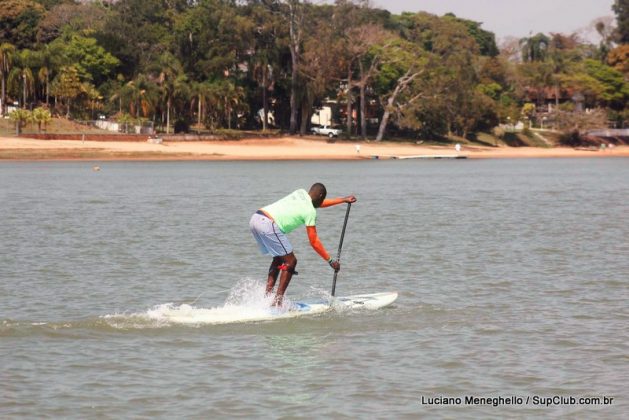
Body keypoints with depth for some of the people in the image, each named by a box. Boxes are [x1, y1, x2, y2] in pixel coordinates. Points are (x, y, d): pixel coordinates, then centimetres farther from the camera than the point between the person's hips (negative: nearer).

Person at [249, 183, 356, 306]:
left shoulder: (301, 193, 20)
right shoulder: (310, 211, -2)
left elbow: (317, 204, 41)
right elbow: (314, 242, -1)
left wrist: (343, 200, 47)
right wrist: (330, 260, 6)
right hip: (268, 225, -9)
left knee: (279, 258, 22)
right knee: (290, 261, 1)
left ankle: (267, 295, 15)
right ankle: (277, 301, -4)